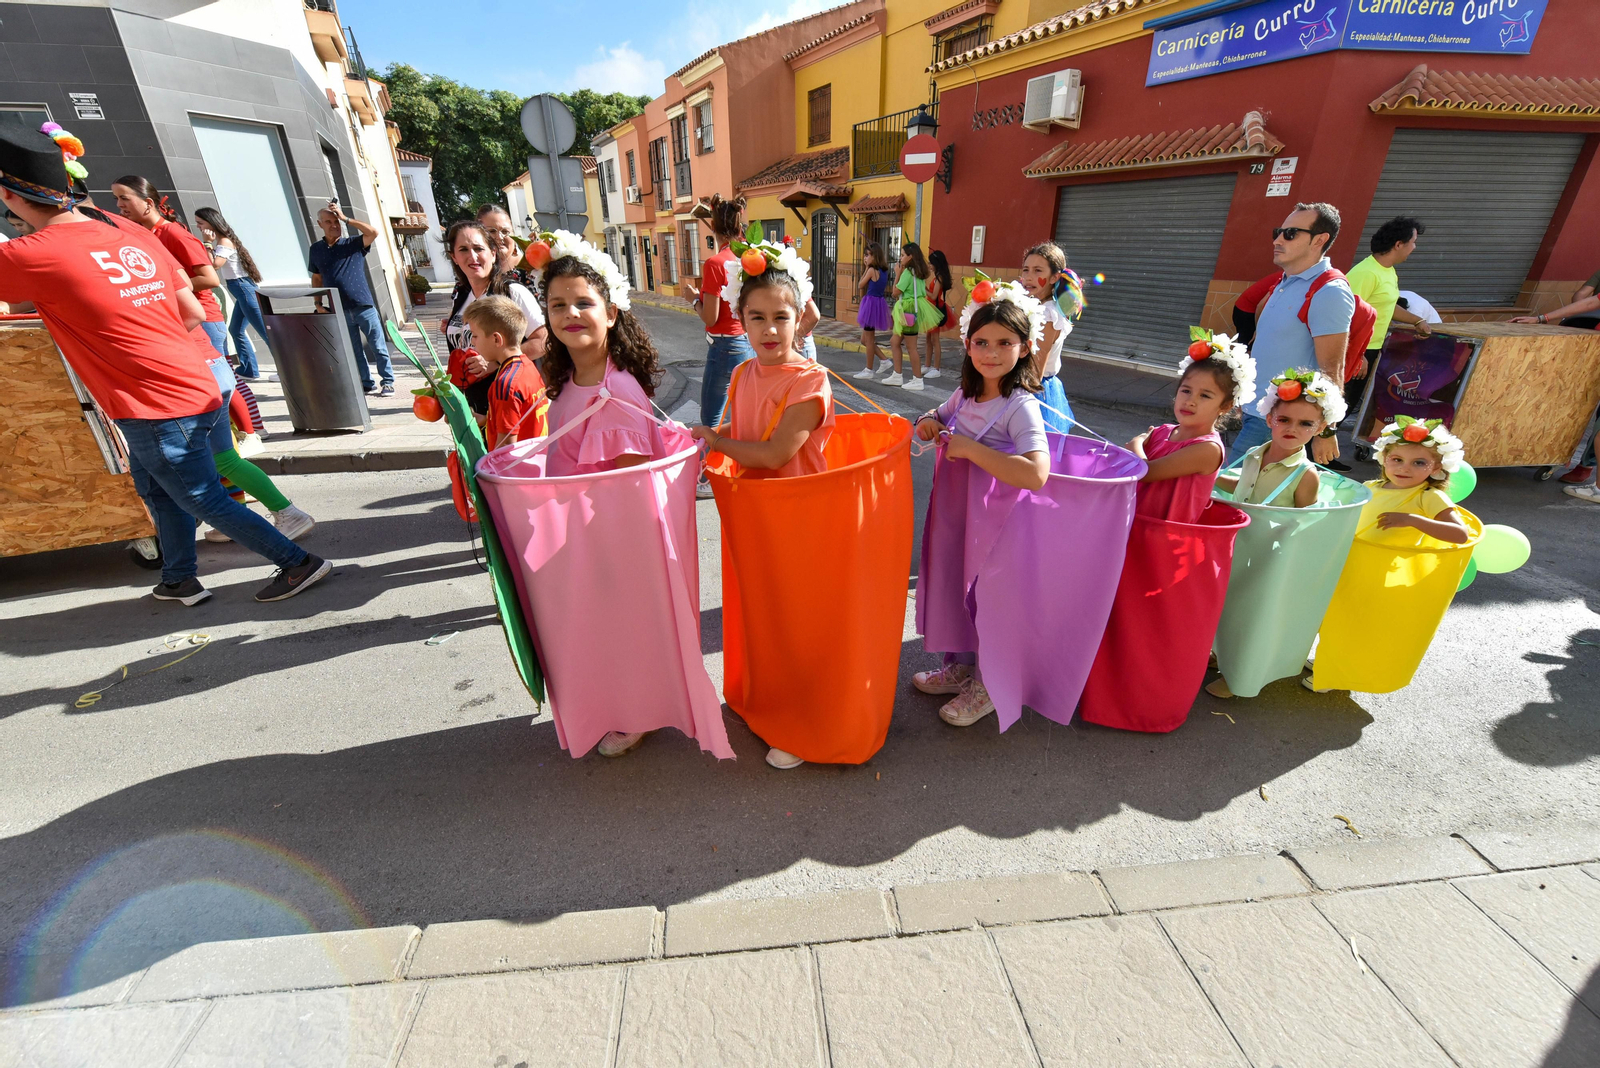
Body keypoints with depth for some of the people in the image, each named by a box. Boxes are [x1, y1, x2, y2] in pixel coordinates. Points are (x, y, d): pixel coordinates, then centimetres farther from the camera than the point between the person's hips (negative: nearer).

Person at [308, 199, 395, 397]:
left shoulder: (354, 243, 2)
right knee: (354, 352, 7)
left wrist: (345, 218, -12)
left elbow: (373, 232, -16)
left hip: (364, 306, -3)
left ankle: (388, 383, 7)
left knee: (378, 347, -1)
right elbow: (316, 278, 16)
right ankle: (368, 385, 14)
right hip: (339, 311, 3)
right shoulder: (316, 249, 9)